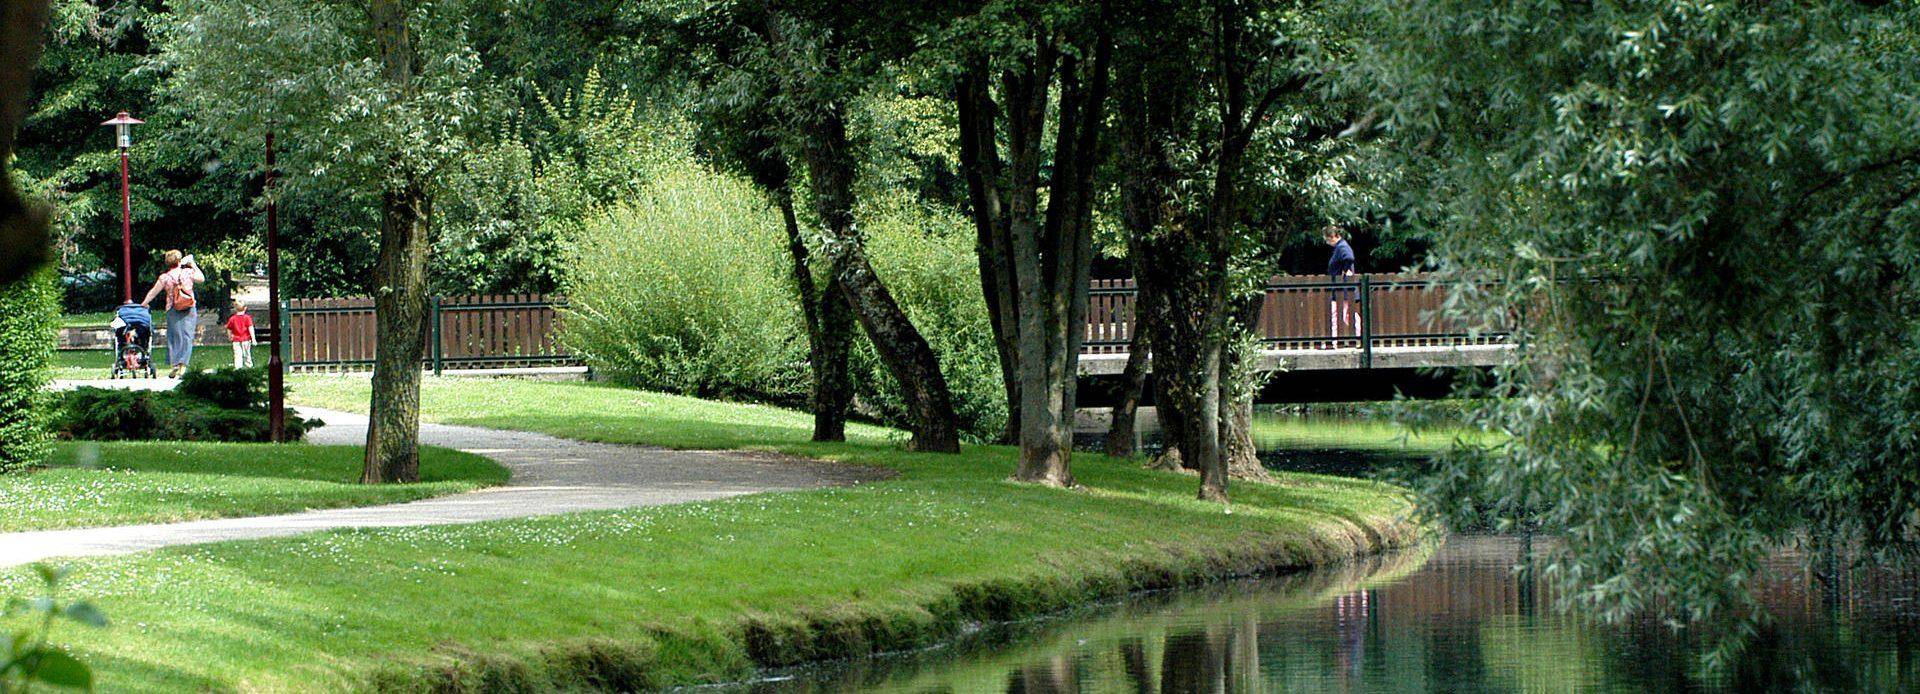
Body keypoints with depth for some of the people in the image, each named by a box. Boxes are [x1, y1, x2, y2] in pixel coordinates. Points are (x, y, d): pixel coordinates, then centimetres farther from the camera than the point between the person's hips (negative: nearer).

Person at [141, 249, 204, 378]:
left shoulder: (165, 277, -3)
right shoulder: (188, 273, -1)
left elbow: (153, 293, 6)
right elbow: (202, 278, 19)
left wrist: (143, 304, 21)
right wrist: (192, 264, 25)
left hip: (173, 310, 0)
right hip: (190, 310, 0)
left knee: (174, 338, 8)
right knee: (187, 337, -1)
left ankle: (175, 365, 4)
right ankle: (183, 365, -10)